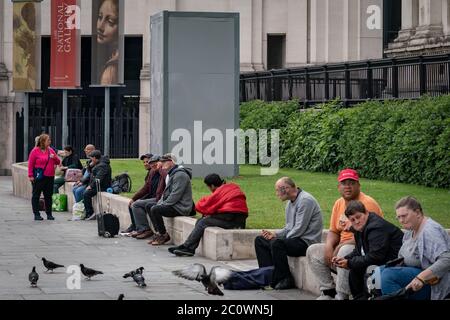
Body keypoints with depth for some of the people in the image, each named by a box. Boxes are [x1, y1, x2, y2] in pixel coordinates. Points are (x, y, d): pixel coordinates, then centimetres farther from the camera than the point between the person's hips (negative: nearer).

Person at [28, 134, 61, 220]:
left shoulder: (50, 150, 11)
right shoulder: (35, 151, -5)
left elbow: (58, 162, 15)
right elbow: (30, 164, -7)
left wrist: (54, 157, -7)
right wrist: (30, 175, -12)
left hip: (49, 177, 5)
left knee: (48, 195, 8)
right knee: (36, 195, 0)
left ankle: (49, 214, 15)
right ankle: (36, 214, 6)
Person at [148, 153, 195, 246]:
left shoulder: (180, 175, -17)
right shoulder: (170, 174, 18)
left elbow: (175, 195, -23)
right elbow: (166, 192, 24)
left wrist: (163, 204, -16)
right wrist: (159, 203, 8)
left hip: (181, 208, -11)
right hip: (174, 205, 11)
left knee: (155, 210, -22)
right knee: (152, 208, 10)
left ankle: (164, 235, -11)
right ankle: (158, 233, 11)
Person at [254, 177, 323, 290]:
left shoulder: (305, 200, -16)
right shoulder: (290, 202, 15)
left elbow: (299, 229, -21)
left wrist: (276, 238, -13)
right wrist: (275, 234, 1)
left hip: (306, 241, -10)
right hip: (294, 238, 10)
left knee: (277, 243, -33)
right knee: (259, 240, 8)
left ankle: (285, 280, -20)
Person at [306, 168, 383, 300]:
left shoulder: (367, 203, -14)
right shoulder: (339, 204, 11)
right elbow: (333, 231, 16)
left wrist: (342, 245, -21)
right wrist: (329, 247, -6)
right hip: (341, 248, 8)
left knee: (345, 252, -37)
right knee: (312, 251, -1)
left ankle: (341, 296, -29)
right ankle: (329, 291, -1)